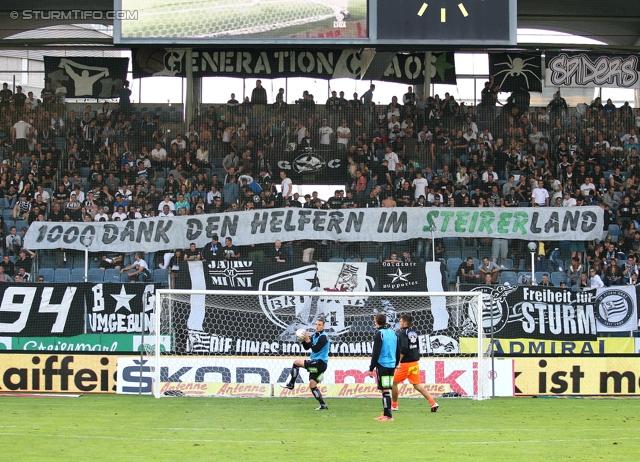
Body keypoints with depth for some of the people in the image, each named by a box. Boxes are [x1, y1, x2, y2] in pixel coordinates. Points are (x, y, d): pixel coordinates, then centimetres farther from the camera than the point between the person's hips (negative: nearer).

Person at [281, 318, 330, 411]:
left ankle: (291, 384, -3)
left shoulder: (323, 337, -12)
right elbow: (306, 347, 17)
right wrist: (303, 340, 0)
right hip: (316, 364, 10)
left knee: (296, 362, -11)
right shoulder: (315, 335, 16)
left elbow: (315, 349, -20)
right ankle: (323, 406, 9)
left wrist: (308, 340, -21)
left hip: (320, 363, -10)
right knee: (312, 386, 9)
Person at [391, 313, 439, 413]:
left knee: (394, 382, 9)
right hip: (415, 363, 8)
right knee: (417, 385, 8)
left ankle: (394, 405, 17)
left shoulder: (402, 333, -13)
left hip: (405, 364, -8)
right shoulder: (414, 333, 12)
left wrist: (398, 361, -18)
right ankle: (433, 403, -4)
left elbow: (403, 349, -23)